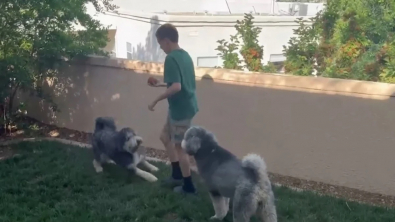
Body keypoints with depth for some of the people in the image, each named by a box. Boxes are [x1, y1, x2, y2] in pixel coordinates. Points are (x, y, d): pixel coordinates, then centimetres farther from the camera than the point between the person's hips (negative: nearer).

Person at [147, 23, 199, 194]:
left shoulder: (171, 58, -21)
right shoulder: (184, 55, 9)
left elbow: (176, 87, -30)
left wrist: (156, 100, -20)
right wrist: (161, 84, 20)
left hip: (181, 108, -10)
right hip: (185, 105, 10)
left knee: (180, 146, 3)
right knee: (165, 136, 22)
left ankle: (188, 186, 16)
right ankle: (177, 175, 29)